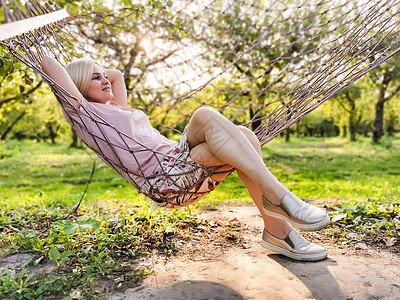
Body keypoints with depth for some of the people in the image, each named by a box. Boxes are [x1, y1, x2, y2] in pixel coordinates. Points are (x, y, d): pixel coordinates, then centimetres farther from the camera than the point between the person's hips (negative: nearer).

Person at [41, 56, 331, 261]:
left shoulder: (119, 108, 32)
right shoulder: (84, 112, 8)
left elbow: (117, 74, 47)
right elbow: (49, 62, 2)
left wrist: (91, 68, 44)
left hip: (182, 163, 9)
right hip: (163, 177, -8)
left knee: (243, 135, -14)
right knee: (206, 115, -26)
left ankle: (277, 228, -12)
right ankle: (277, 195, -27)